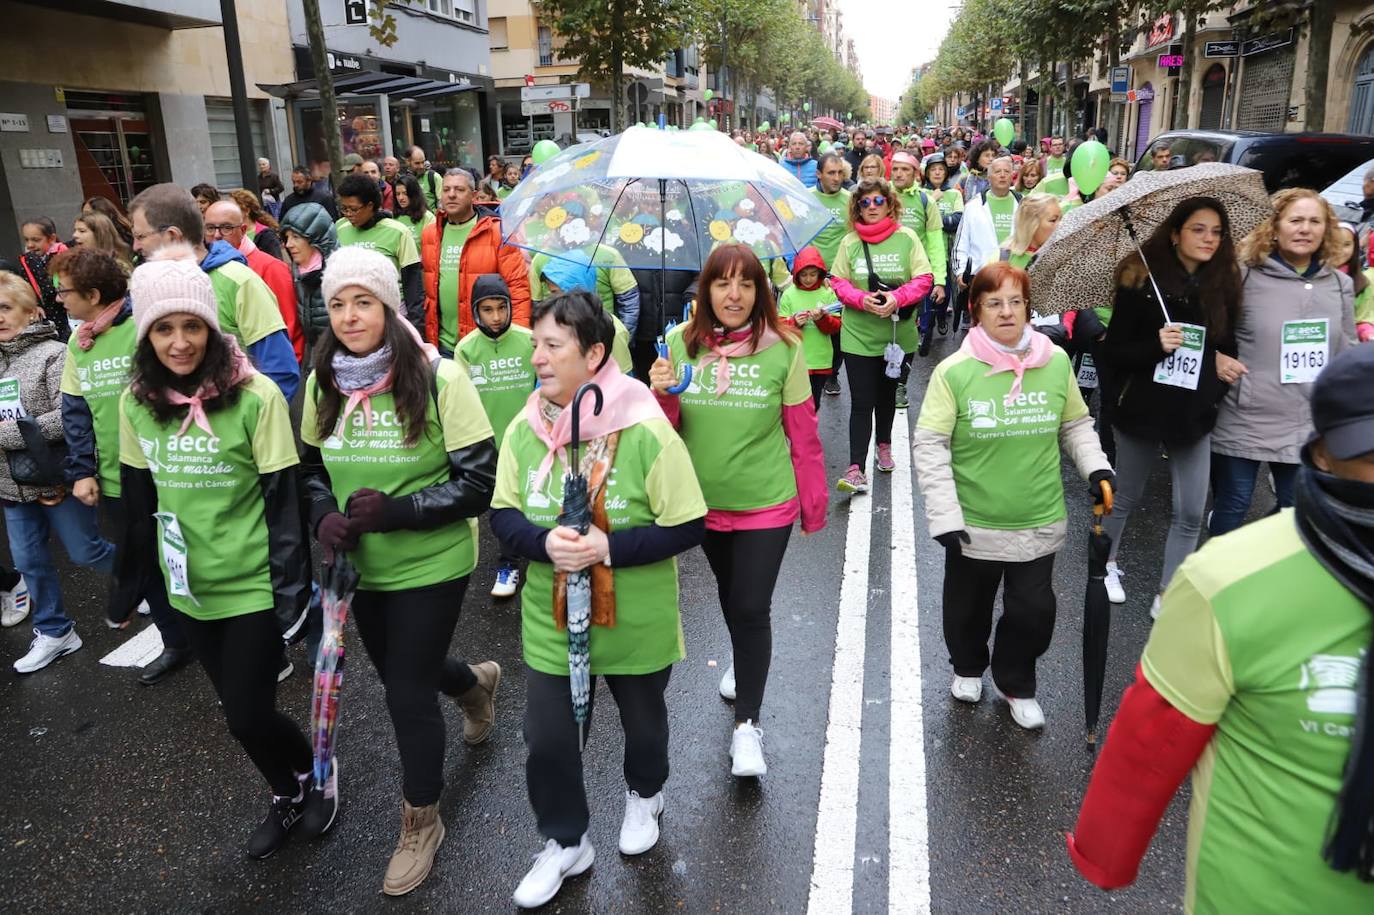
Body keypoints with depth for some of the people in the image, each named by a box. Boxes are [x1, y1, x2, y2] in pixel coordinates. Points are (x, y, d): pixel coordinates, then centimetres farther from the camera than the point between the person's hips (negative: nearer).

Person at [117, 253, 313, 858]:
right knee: (238, 710, 18)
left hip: (254, 585, -5)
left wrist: (291, 586, -15)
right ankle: (289, 794, 43)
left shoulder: (255, 396, -17)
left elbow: (283, 498, -14)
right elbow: (139, 496, 8)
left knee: (248, 717, -1)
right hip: (188, 587, 5)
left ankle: (315, 774, 30)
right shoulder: (136, 402, -3)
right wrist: (143, 576, 14)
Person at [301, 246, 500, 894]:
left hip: (430, 565, -6)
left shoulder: (438, 376, -19)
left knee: (408, 692, 2)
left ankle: (420, 823, 27)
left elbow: (481, 480, -18)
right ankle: (475, 682, 59)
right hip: (361, 565, 6)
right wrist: (324, 515, -13)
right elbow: (310, 467, 8)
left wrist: (397, 510, -27)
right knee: (399, 671, 24)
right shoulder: (322, 381, -4)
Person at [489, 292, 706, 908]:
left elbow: (687, 528, -18)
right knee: (547, 741, 10)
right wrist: (544, 542, -23)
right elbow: (503, 514, -1)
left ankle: (644, 795, 57)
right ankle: (565, 843, 38)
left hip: (636, 623, -2)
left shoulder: (646, 431, -22)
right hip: (550, 621, 3)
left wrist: (609, 547, -30)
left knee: (643, 722, 23)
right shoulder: (524, 430, -9)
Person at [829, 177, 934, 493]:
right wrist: (862, 299, -19)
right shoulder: (850, 242, -1)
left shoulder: (906, 237, -3)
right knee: (861, 401, -6)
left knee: (887, 393, 20)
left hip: (898, 333, 1)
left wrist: (897, 298, -22)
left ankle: (884, 445, 42)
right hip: (858, 334, -1)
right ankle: (856, 469, -8)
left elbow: (924, 279, -6)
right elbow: (838, 282, 0)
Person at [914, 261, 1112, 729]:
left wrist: (1096, 466, -5)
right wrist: (944, 514, -15)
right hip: (973, 524, -1)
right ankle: (968, 667, 48)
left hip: (1039, 521, 2)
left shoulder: (1056, 362, -5)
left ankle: (1016, 684, 37)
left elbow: (1076, 425, 10)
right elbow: (930, 445, -11)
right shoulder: (955, 371, -14)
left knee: (1033, 611, 9)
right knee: (968, 607, 17)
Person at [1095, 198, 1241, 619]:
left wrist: (1224, 366, -3)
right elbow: (1109, 355, -11)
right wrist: (1155, 345, -25)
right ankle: (1106, 563, 40)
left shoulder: (1224, 285, 1)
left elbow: (1229, 346, 14)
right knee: (1125, 497, 15)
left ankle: (1167, 595, 18)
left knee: (1191, 513, 4)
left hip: (1195, 414, 3)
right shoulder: (1142, 282, -9)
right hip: (1143, 408, -3)